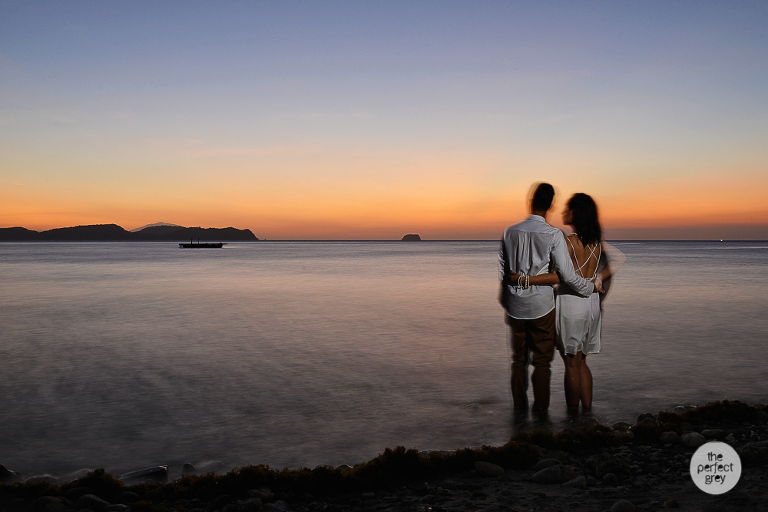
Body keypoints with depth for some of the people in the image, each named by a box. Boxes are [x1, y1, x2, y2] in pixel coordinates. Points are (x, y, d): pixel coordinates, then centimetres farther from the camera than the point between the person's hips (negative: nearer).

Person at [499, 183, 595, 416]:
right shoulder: (553, 235, -12)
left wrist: (503, 300, 18)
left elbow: (501, 270, 4)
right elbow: (567, 274, -12)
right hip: (541, 305, -3)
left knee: (518, 359, 15)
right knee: (542, 359, 10)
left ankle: (519, 406, 23)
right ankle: (540, 408, 17)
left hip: (515, 306, 3)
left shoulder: (510, 231, -2)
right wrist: (591, 287, 5)